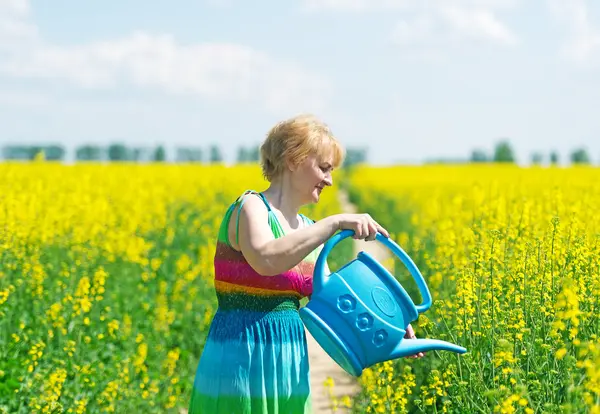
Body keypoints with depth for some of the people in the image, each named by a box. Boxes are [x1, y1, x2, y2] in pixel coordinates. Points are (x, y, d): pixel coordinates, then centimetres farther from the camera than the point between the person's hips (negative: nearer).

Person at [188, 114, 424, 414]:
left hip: (289, 365, 8)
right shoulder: (250, 207, -11)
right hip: (243, 362, -8)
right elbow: (266, 259, -32)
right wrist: (335, 223, -28)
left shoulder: (307, 230, 13)